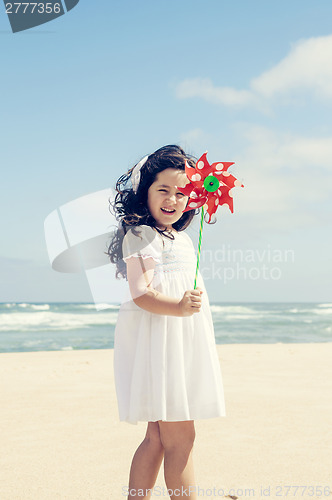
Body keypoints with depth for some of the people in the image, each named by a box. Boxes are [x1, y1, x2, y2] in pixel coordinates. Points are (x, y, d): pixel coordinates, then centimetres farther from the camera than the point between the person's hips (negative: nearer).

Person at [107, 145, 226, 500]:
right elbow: (141, 294, -19)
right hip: (156, 339, -9)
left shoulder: (183, 239, 19)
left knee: (158, 436, 10)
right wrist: (178, 307, -34)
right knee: (180, 435, -8)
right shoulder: (139, 235, -8)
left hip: (182, 342, 9)